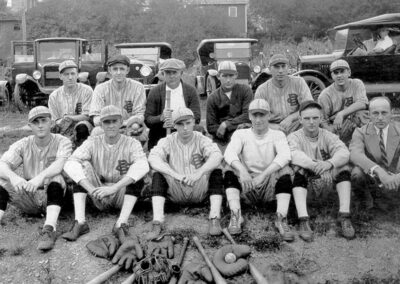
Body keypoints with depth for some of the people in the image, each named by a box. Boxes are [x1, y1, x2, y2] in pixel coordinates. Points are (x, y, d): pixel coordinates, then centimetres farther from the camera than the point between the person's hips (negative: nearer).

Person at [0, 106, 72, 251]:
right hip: (28, 198, 3)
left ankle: (49, 229, -43)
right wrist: (13, 176, -40)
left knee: (56, 178, -33)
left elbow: (60, 164, -28)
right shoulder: (23, 145, 0)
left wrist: (41, 177, -48)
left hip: (53, 196, -3)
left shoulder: (62, 142, -7)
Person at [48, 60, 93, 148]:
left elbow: (87, 116, -7)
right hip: (63, 132, 2)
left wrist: (69, 117, -22)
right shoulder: (54, 96, 6)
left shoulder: (86, 90, -1)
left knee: (82, 126, -36)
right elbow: (55, 120, 5)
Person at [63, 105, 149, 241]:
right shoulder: (93, 142, -4)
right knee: (83, 166, -19)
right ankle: (80, 222, -29)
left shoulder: (131, 143, -8)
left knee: (136, 173, -25)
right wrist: (91, 189, -37)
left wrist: (114, 188, -41)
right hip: (99, 197, 1)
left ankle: (122, 223, -34)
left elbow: (143, 166, -30)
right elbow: (70, 164, -22)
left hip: (122, 196, -1)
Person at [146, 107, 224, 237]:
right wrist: (175, 175, -36)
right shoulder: (167, 141, -1)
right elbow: (153, 158, -21)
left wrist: (199, 173, -41)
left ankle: (215, 219, -28)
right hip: (176, 193, 1)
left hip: (199, 191, 0)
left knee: (216, 172, -23)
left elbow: (217, 156, -24)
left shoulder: (202, 140, -3)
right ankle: (157, 221, -28)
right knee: (158, 175, -22)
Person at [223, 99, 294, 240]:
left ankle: (281, 219, -26)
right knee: (230, 168, -23)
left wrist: (263, 175, -32)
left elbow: (285, 155, -18)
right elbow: (229, 153, -15)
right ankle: (236, 216, -25)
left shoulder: (277, 135, 4)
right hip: (247, 187, 1)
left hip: (270, 186, -1)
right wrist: (242, 169, -35)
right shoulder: (241, 134, 6)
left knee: (284, 169, -27)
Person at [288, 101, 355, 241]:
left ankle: (344, 217, -26)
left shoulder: (328, 136, 5)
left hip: (327, 181, 2)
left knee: (343, 167, -20)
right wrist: (314, 165, -45)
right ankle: (303, 222, -40)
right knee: (298, 169, -30)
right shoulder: (294, 137, -1)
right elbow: (294, 155, -26)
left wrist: (329, 163, -39)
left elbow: (344, 152, -16)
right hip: (305, 182, -2)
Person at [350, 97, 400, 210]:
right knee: (357, 174, -35)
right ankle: (366, 199, -1)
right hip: (371, 178, -2)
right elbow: (355, 154, -30)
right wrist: (379, 171, -47)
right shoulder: (361, 132, -9)